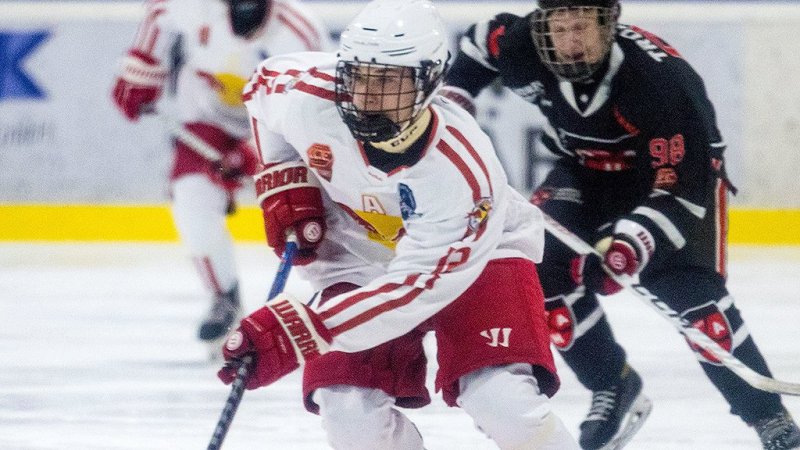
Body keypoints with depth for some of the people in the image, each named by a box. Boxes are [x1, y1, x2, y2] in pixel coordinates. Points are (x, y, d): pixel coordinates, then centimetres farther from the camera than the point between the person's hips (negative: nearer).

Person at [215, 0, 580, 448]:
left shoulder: (462, 172, -37)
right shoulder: (307, 94, -26)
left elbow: (412, 289, -38)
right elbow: (265, 81, 1)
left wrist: (300, 332, -45)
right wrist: (284, 183, -6)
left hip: (476, 254, -3)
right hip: (360, 257, 4)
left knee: (502, 401, -25)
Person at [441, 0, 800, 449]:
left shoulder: (662, 79, -37)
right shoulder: (522, 46, -23)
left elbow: (678, 192, -36)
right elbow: (479, 41, 4)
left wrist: (633, 244, -49)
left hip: (682, 169, -5)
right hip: (588, 171, 5)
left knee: (688, 290, -22)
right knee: (543, 262, -15)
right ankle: (614, 388, 2)